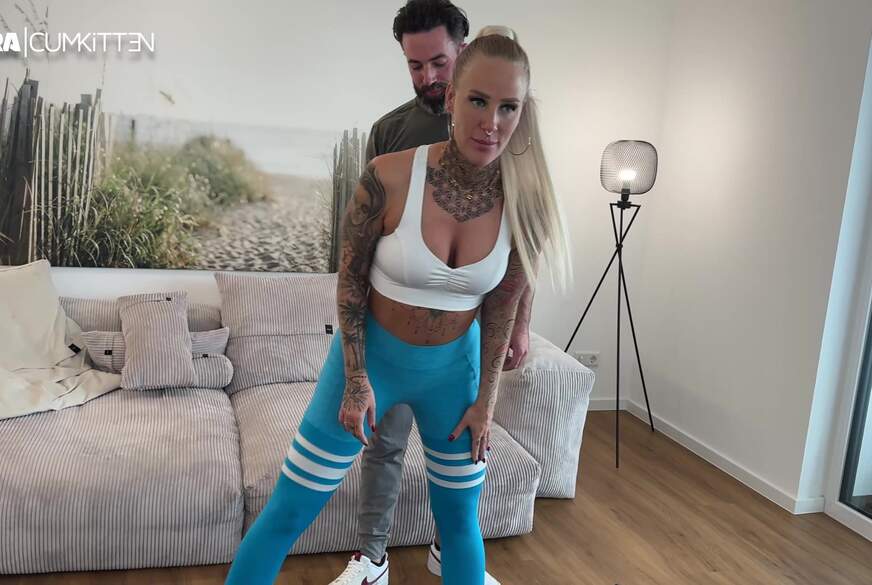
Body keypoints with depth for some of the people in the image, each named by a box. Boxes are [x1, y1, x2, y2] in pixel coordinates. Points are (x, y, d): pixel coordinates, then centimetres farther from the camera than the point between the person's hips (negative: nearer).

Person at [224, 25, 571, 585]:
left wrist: (485, 401, 2)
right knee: (288, 514, 6)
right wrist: (356, 381, -9)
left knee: (460, 518, 14)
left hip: (453, 367, 2)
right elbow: (350, 280, -9)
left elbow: (501, 310, -1)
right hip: (371, 354, -2)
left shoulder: (522, 202, -14)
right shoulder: (389, 177, -22)